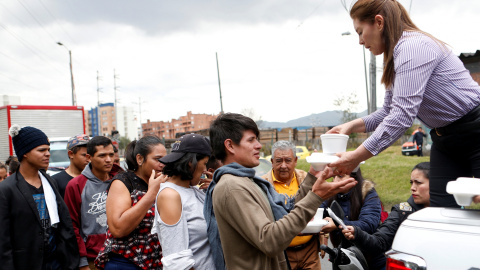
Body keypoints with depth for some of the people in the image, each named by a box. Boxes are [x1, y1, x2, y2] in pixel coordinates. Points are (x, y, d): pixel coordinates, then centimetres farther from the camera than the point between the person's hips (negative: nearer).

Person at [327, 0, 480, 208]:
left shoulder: (413, 46, -22)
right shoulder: (397, 55, 8)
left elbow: (403, 115, -31)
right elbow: (390, 111, 12)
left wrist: (356, 157, -30)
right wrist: (352, 126, -2)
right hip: (445, 139, 9)